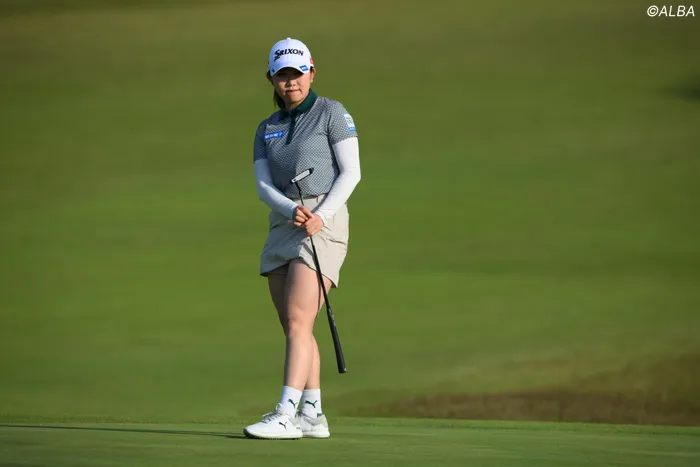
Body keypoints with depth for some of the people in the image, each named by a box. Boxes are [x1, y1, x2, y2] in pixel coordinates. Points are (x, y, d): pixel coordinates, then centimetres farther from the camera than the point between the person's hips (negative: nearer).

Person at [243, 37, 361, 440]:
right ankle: (313, 415, 10)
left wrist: (321, 215, -18)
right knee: (295, 329, 5)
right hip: (283, 225, 7)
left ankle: (286, 415, -23)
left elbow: (351, 172, -6)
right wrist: (291, 209, -16)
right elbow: (263, 185, 5)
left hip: (324, 224, -7)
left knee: (297, 321, -17)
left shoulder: (331, 113, 0)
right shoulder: (267, 129, 16)